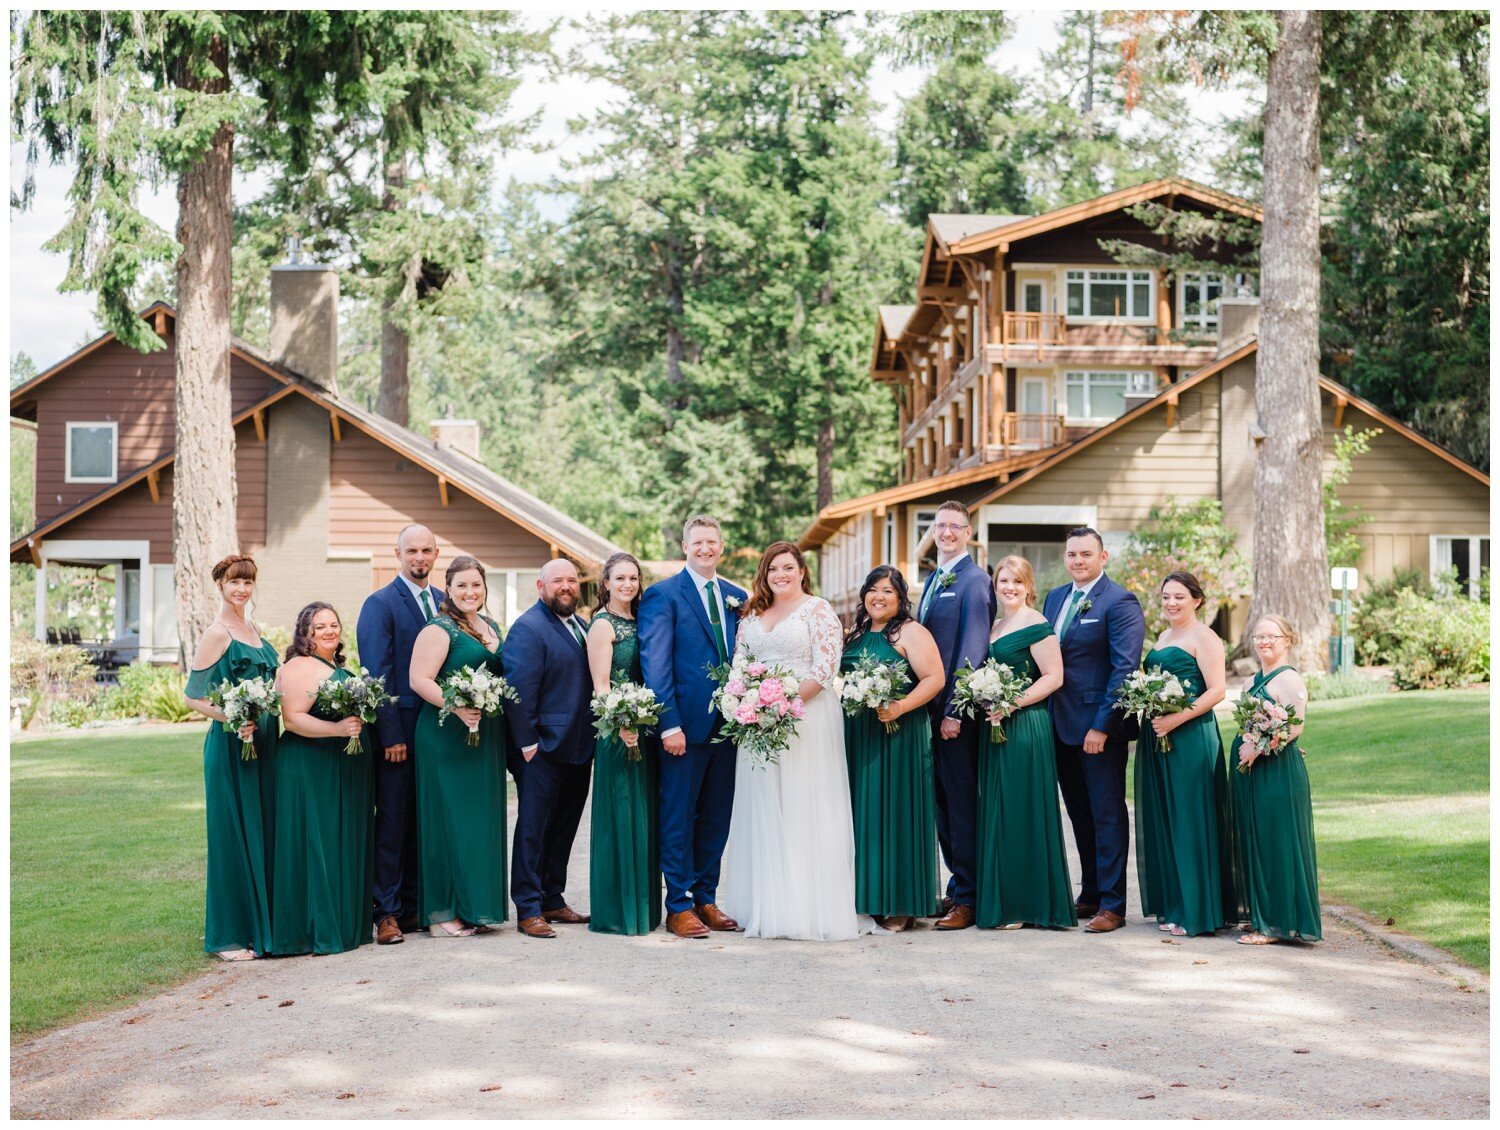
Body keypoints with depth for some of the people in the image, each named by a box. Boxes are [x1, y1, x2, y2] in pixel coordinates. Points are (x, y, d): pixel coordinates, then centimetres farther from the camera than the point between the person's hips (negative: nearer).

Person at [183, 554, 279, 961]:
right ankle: (228, 936, 4)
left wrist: (269, 716, 8)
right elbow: (194, 696, -13)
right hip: (231, 745, -8)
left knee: (260, 831, 11)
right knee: (233, 834, -3)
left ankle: (259, 923, 20)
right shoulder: (216, 634, -10)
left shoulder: (253, 629, 14)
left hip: (262, 743, 8)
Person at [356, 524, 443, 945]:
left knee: (423, 821, 10)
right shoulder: (380, 604, -6)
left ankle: (413, 905, 18)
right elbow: (377, 672, -11)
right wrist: (390, 734, -16)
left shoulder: (445, 603, 13)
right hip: (400, 729, -6)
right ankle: (387, 913, 4)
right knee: (392, 823, -1)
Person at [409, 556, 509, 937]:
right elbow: (419, 680, -17)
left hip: (488, 735, 8)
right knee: (449, 819, -5)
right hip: (448, 736, -8)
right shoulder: (439, 630, -9)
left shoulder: (491, 626, 15)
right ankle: (442, 914, 0)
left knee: (482, 819, 10)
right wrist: (458, 707, -28)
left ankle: (475, 906, 18)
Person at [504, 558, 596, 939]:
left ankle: (553, 900, 24)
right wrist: (527, 743, -19)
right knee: (533, 830, -1)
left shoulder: (583, 626, 15)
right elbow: (520, 689, -17)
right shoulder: (528, 628, -12)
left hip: (579, 748, 8)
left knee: (564, 828, 14)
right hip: (543, 749, -8)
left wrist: (593, 737, 13)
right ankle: (528, 910, 3)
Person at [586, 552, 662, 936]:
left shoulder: (639, 621, 14)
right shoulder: (603, 624, -7)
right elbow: (600, 684, -14)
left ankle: (643, 904, 18)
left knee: (644, 814, 11)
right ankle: (616, 910, 2)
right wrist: (620, 724, -26)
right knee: (620, 813, -4)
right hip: (618, 729, -8)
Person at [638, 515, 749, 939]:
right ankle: (679, 906, 9)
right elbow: (655, 665, -9)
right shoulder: (663, 595, -4)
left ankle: (706, 899, 20)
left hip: (727, 725, 5)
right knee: (679, 817, 2)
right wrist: (669, 724, -15)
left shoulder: (737, 598, 12)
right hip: (686, 726, -5)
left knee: (716, 817, 11)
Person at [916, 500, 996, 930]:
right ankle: (957, 885, 22)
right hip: (931, 707, 9)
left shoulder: (974, 581, -10)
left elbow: (972, 649, -16)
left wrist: (955, 710, -19)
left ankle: (967, 899, 2)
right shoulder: (934, 581, 17)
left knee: (962, 801, -4)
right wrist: (926, 705, 13)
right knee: (943, 801, 13)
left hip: (958, 707, -9)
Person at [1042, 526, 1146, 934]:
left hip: (1100, 727, -7)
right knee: (1080, 814, 14)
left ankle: (1112, 904, 4)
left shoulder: (1119, 602, -10)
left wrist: (1101, 726, -19)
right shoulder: (1055, 598, 13)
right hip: (1062, 725, 7)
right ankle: (1090, 894, 24)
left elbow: (1125, 668, -15)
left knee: (1107, 815, -1)